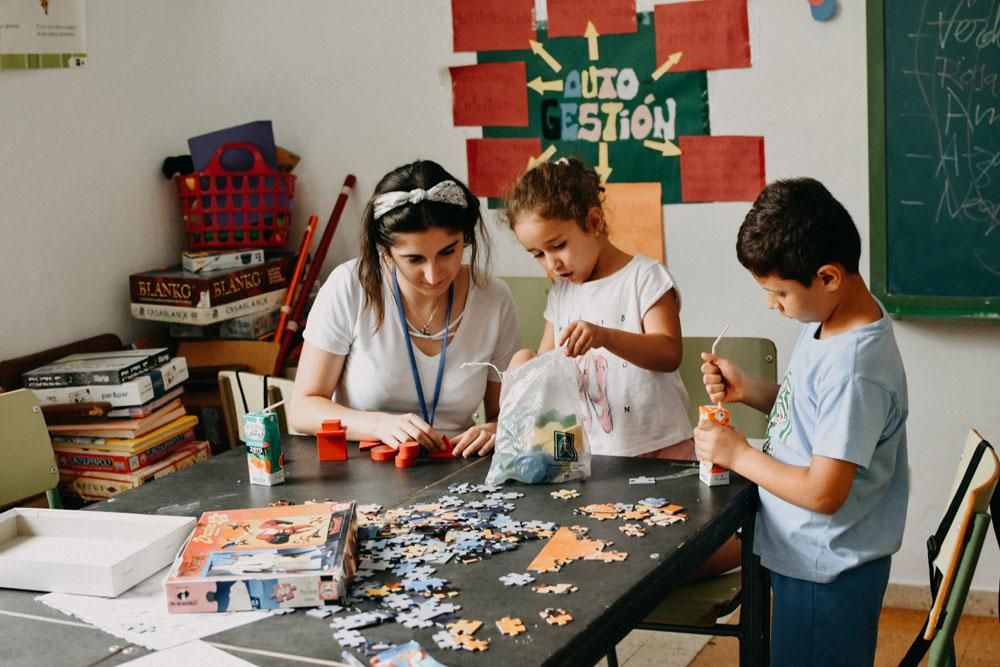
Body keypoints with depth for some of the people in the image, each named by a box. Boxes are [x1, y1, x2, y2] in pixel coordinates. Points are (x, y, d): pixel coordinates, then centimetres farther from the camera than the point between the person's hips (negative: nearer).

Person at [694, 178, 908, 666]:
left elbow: (823, 493, -27)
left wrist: (739, 455, -15)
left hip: (827, 575, -9)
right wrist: (747, 390, -2)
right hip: (803, 555, 9)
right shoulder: (827, 321, 0)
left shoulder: (855, 368, -28)